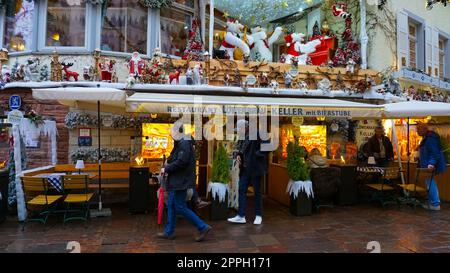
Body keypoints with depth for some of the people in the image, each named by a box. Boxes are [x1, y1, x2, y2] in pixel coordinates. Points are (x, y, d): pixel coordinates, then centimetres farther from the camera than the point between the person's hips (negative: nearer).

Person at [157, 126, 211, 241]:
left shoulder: (184, 144, -18)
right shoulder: (180, 144, 14)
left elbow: (181, 162, -25)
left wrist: (166, 169, -14)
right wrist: (168, 167, 5)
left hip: (181, 181, -11)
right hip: (177, 181, 11)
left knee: (180, 208, -5)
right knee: (171, 205, 15)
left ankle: (203, 227, 1)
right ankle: (169, 232, 26)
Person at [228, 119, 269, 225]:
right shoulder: (242, 137, 10)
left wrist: (256, 155, -17)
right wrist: (238, 155, 3)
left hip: (255, 168, -7)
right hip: (245, 169, 7)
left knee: (257, 192, 6)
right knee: (242, 190, 5)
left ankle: (258, 216, 20)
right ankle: (241, 216, 12)